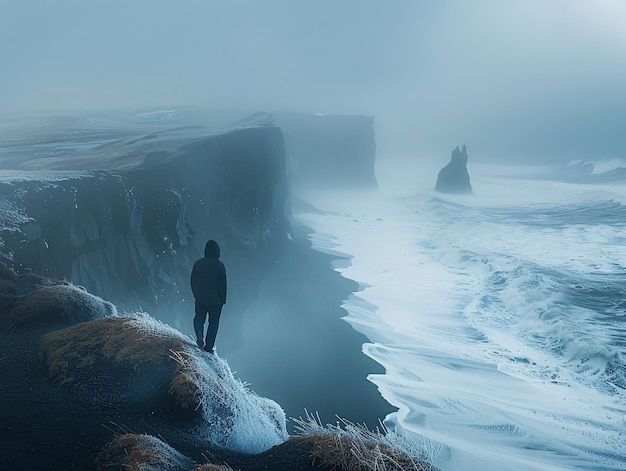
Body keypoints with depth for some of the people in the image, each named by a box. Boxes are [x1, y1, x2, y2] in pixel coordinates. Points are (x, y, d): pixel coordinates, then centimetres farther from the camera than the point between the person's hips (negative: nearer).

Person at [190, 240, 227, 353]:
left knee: (199, 318, 21)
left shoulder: (198, 263, 0)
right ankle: (209, 347, 9)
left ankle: (199, 333, -8)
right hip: (216, 300, -3)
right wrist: (223, 299, 2)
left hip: (200, 299, 3)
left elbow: (193, 281, 8)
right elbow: (222, 284, -9)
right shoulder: (220, 265, -12)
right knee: (213, 323, 8)